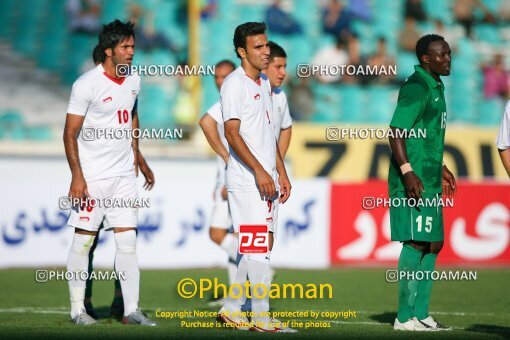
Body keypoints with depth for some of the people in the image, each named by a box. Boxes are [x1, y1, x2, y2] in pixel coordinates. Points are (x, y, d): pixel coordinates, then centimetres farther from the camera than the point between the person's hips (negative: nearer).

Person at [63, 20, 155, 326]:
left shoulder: (133, 81, 8)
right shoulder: (87, 85, -12)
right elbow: (70, 134, -11)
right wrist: (77, 177, -16)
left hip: (124, 174, 6)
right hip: (92, 175, -6)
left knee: (128, 241, 2)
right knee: (84, 241, -1)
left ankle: (132, 310, 4)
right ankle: (77, 309, 7)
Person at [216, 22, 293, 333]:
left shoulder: (264, 84, 17)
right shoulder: (235, 84, -10)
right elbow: (232, 133, -16)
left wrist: (282, 173, 17)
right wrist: (259, 172, -21)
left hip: (266, 179, 9)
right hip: (246, 179, -9)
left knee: (257, 247, 10)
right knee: (260, 245, -10)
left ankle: (231, 309, 17)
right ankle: (262, 317, -7)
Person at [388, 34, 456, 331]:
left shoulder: (435, 87, 17)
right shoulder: (416, 87, -14)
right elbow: (397, 131, -21)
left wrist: (441, 168, 30)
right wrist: (408, 173, -27)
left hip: (430, 182, 10)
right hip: (413, 182, -10)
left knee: (433, 244, 12)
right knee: (416, 243, -8)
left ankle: (420, 314, 19)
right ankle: (405, 317, -4)